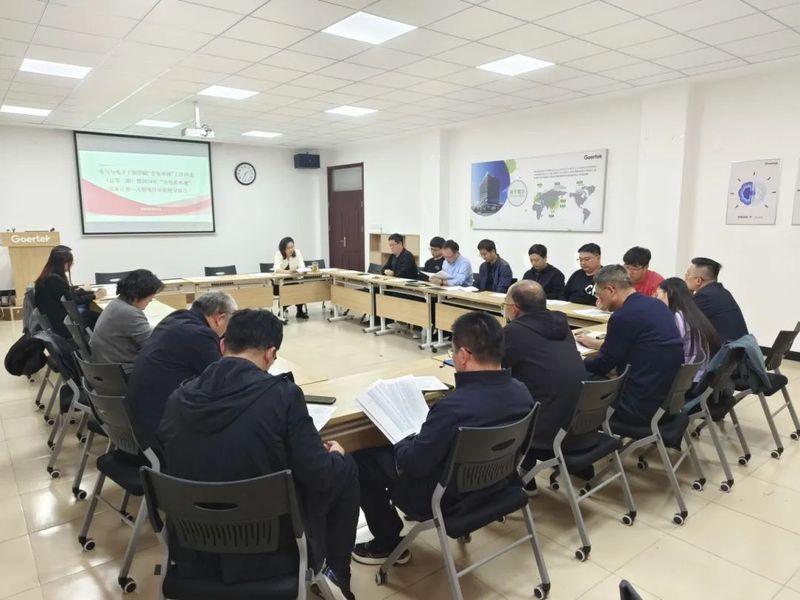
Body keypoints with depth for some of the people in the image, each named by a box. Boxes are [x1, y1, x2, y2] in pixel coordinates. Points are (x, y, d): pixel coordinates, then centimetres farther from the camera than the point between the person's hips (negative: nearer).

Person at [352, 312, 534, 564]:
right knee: (408, 447, 27)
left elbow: (413, 464, -24)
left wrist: (399, 446, 0)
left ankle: (388, 545, 22)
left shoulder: (453, 407, -36)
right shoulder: (522, 392, -12)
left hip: (446, 497, -7)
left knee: (360, 461, 8)